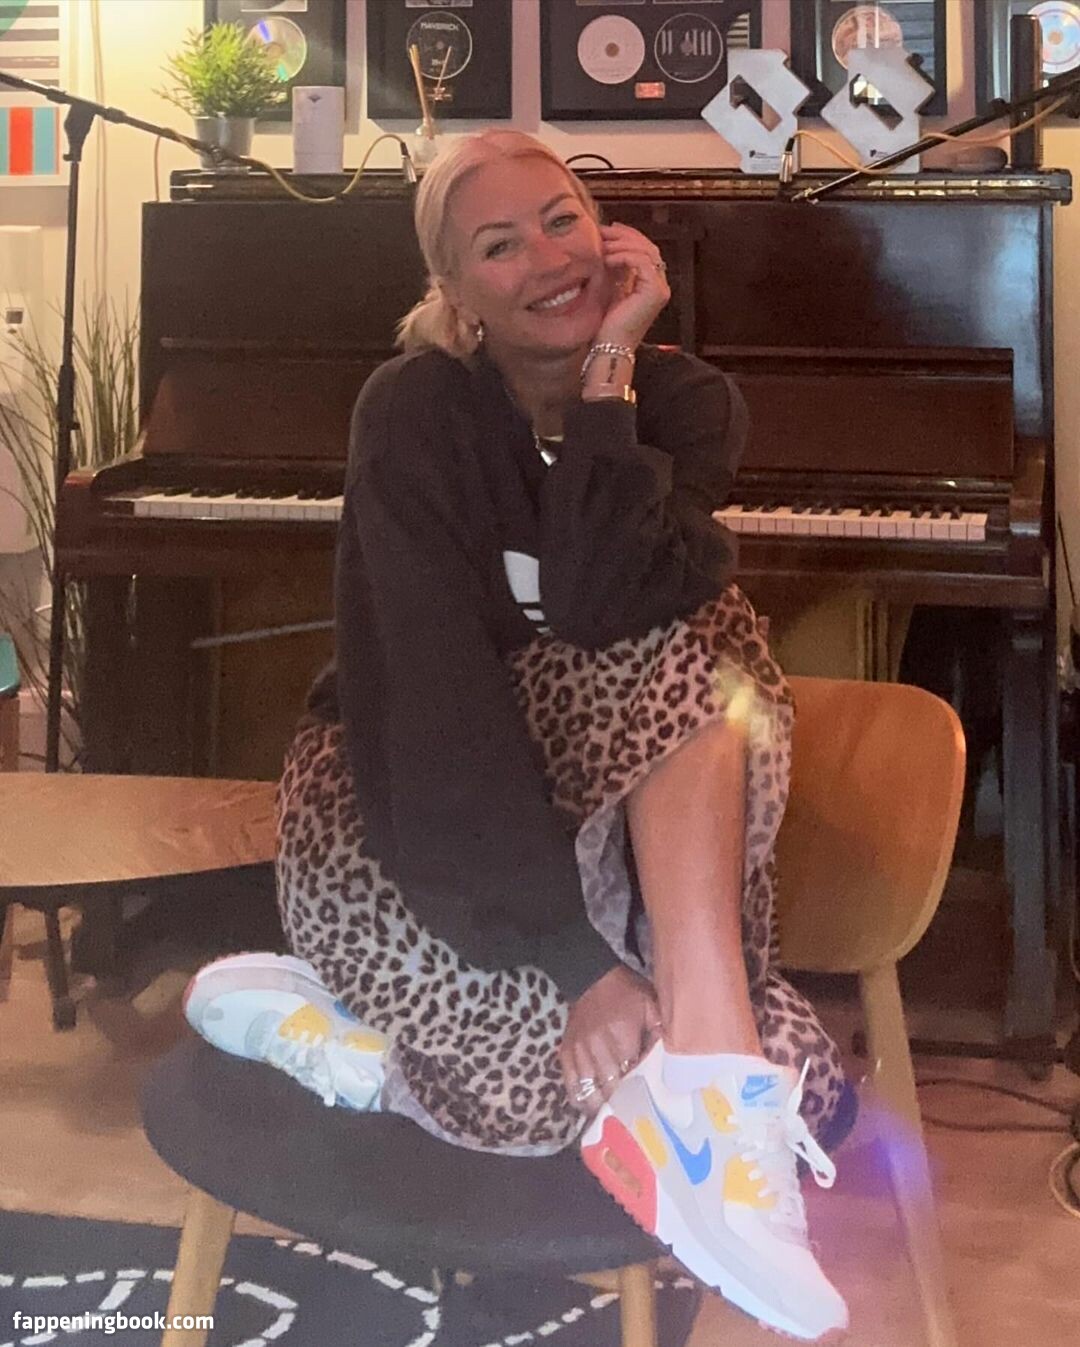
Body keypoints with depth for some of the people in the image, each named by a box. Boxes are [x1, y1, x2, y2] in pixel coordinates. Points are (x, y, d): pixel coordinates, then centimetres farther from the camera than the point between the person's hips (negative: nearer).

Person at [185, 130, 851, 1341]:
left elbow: (604, 610, -24)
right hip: (407, 798, -4)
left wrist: (608, 368, -24)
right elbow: (437, 697, -25)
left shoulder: (683, 400, -4)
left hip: (585, 782, 5)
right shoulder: (417, 410, -14)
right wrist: (572, 959, -32)